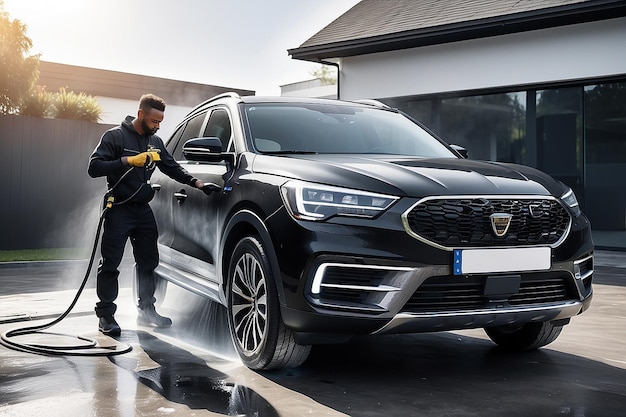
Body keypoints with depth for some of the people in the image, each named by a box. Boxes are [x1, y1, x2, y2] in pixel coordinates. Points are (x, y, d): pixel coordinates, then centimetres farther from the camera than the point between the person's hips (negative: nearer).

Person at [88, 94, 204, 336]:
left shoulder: (155, 142, 12)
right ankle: (105, 315, 2)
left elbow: (172, 168, 17)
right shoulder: (115, 136, -7)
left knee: (148, 262, 10)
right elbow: (94, 167, -15)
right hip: (119, 210, -6)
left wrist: (196, 183, 2)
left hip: (143, 209, 6)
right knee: (110, 264, -4)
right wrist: (128, 161, -24)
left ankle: (146, 311, 22)